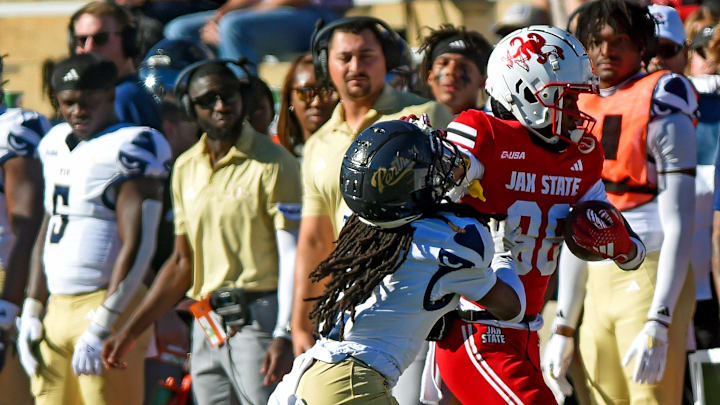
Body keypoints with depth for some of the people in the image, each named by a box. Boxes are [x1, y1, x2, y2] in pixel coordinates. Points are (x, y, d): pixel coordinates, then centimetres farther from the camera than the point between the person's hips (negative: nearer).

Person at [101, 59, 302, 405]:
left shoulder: (271, 163, -7)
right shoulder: (186, 168, 14)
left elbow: (293, 255, -11)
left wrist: (284, 335, -22)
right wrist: (130, 331, 17)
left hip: (259, 319, -7)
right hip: (206, 327, 7)